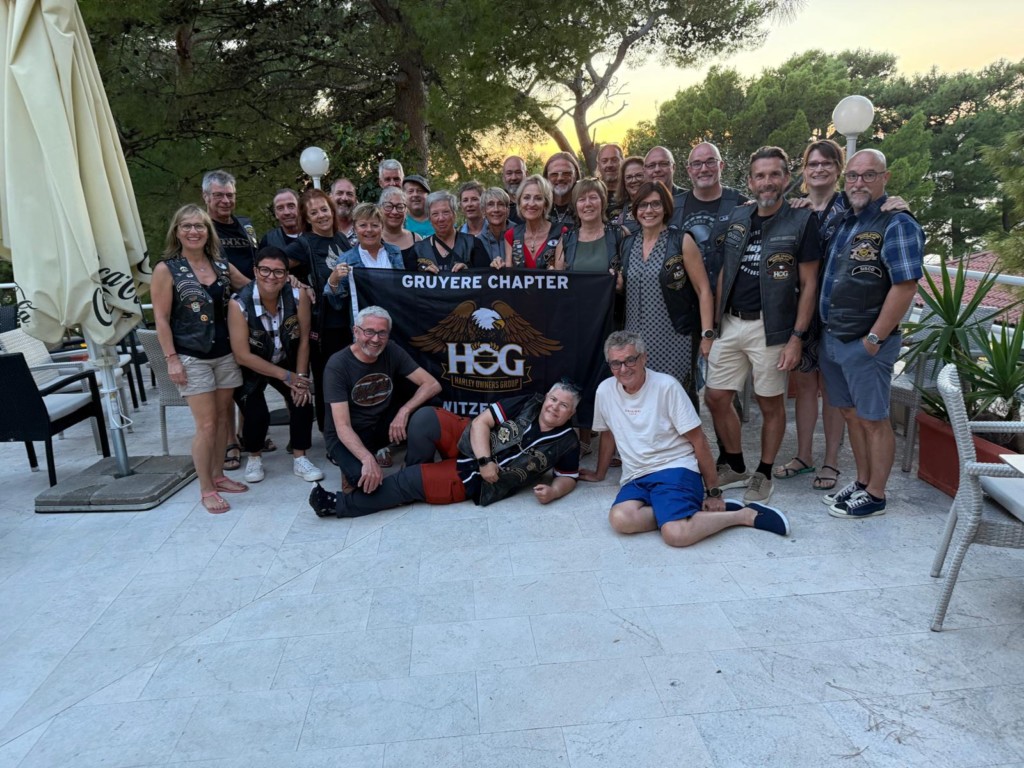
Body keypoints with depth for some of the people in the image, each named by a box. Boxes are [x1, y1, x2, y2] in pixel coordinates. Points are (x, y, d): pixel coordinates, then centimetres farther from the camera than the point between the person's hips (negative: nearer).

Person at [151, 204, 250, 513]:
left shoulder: (222, 265, 7)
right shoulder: (166, 269, -6)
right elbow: (161, 319, -8)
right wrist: (171, 358, -13)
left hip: (226, 353, 5)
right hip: (192, 358, -5)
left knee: (224, 417, 11)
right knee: (207, 424, -5)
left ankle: (218, 476, 27)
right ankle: (206, 489, 9)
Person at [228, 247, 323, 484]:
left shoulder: (299, 296, -22)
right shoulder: (239, 304, -29)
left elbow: (304, 340, -10)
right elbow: (243, 356, -25)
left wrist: (300, 377, -14)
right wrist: (286, 376, -22)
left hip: (287, 361, 3)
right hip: (251, 368, -2)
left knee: (303, 400, -15)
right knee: (257, 414, -16)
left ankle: (300, 458, 4)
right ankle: (254, 457, 15)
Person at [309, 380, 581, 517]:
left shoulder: (567, 441, -6)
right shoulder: (527, 404, -5)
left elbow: (569, 478, 8)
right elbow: (481, 422, -7)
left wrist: (552, 492, -16)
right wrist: (485, 460, -21)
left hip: (475, 481, -3)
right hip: (469, 443, 3)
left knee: (410, 481, -16)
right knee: (425, 417, -22)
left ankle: (341, 504, -3)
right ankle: (417, 473, 3)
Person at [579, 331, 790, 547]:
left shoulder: (666, 386, -8)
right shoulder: (605, 391, 3)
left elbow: (699, 441, -5)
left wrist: (713, 493, -4)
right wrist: (599, 474, 33)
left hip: (675, 469, -4)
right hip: (636, 479, 4)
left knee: (675, 534, -32)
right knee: (620, 519, -31)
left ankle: (746, 514, -8)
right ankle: (676, 512, -7)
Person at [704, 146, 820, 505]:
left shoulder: (800, 222, -5)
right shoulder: (737, 217, 9)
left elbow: (808, 284, -6)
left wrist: (797, 336, -12)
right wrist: (716, 321, 10)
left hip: (771, 327, -5)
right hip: (731, 323, 5)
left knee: (771, 404, 6)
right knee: (716, 397, 7)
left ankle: (763, 475, 25)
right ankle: (734, 466, 27)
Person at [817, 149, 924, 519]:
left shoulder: (897, 224, -12)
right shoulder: (843, 220, 11)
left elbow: (905, 286, -18)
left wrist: (873, 339, -17)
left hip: (866, 343, -8)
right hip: (831, 337, 8)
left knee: (873, 419, 4)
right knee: (851, 414, 17)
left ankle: (875, 496, 16)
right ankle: (862, 482, 32)